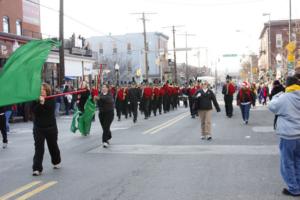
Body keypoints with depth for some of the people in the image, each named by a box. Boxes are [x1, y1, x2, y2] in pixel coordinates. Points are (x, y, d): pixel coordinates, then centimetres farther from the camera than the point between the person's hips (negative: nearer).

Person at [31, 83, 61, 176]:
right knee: (38, 148, -8)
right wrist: (40, 103, -27)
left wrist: (43, 103, -30)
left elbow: (50, 110, -21)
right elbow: (34, 111, -16)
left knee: (53, 146, 16)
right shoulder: (35, 100, -1)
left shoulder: (51, 100, -6)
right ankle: (37, 169, -7)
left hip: (51, 127, 0)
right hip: (38, 128, 0)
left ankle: (56, 162, 42)